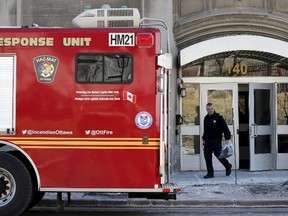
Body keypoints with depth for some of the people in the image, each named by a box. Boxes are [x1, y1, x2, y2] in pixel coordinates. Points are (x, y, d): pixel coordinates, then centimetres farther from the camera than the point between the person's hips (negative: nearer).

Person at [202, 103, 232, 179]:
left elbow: (225, 128, -8)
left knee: (218, 154, -1)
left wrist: (227, 138, -13)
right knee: (207, 156, -1)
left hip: (216, 140, -6)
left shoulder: (218, 117, -6)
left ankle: (228, 166, 25)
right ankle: (210, 173, 5)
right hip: (207, 141, 6)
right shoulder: (206, 118, 13)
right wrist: (204, 139, 21)